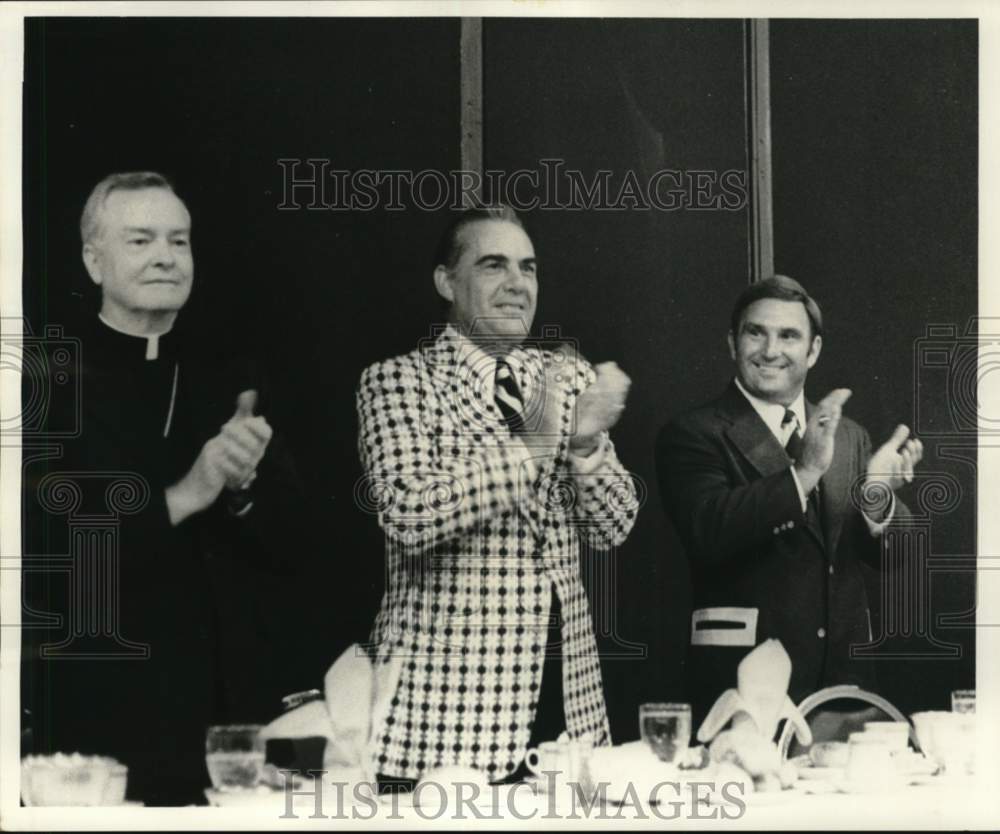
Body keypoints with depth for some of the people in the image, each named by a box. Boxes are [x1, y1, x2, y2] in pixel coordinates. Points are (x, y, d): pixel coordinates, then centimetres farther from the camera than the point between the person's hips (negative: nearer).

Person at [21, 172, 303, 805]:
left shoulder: (229, 384, 6)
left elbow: (285, 549, 7)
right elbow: (38, 551, -15)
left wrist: (245, 485, -14)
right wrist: (177, 499, -19)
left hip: (222, 708, 4)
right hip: (93, 712, -4)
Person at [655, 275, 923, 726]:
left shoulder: (849, 436, 13)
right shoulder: (692, 435, -4)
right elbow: (707, 532, -20)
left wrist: (877, 500, -14)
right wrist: (804, 474, -28)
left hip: (844, 671, 5)